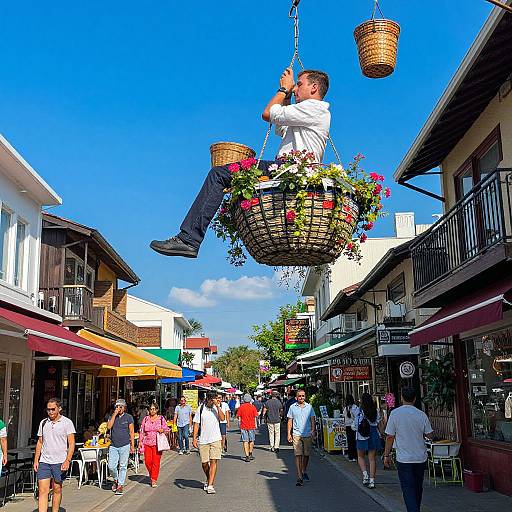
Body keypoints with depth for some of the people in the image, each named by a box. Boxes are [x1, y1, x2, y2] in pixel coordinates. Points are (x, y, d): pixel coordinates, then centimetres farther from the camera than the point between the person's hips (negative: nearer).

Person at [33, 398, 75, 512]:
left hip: (59, 462, -3)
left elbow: (71, 443, -6)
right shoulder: (43, 423, 10)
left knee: (57, 490, 7)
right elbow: (39, 443, 16)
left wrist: (67, 461, -15)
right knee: (42, 491, -5)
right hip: (44, 462, 3)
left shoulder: (67, 422, -3)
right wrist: (36, 460, 9)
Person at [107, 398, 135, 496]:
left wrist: (132, 445, -1)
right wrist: (115, 414, -10)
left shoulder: (129, 417, 3)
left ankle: (120, 486, 10)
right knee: (111, 466, -2)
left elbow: (131, 432, 3)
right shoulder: (112, 417, 10)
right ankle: (116, 480, 25)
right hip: (113, 446, 2)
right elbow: (109, 426, -9)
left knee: (123, 467, 0)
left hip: (124, 445, -2)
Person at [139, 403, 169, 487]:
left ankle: (154, 480, 2)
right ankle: (152, 475, 24)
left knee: (156, 461, -6)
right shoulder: (145, 419, 9)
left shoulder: (161, 418, 4)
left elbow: (166, 429, 7)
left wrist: (162, 430, -14)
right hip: (147, 443, 2)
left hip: (157, 443, -2)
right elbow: (141, 431, 12)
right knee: (147, 461, -2)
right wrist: (140, 441, 4)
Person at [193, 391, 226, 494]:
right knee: (204, 463, 8)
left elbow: (222, 418, -13)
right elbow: (196, 424, 1)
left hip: (215, 439, 0)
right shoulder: (200, 409, 0)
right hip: (203, 440, 1)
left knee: (213, 461, -9)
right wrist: (194, 438, -5)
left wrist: (217, 406, -19)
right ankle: (208, 480, 34)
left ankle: (210, 485, -9)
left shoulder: (217, 408, 3)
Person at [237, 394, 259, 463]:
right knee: (251, 441, 16)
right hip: (251, 426, 1)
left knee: (245, 441, 1)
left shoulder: (241, 407, -5)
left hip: (243, 426, 0)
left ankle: (247, 456, -4)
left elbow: (238, 416, -3)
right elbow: (256, 416, -4)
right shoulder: (252, 407, -5)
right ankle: (250, 455, 26)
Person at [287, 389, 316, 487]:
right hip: (296, 434, -2)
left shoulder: (309, 407, 7)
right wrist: (289, 433, 1)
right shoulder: (292, 407, 4)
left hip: (308, 434, 2)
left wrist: (313, 430, -8)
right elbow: (290, 421, 7)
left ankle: (304, 471, 34)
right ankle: (299, 477, -8)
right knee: (298, 455, -8)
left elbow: (312, 419, 6)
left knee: (306, 454, 11)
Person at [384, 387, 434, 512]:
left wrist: (386, 455, 1)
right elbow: (430, 435, 1)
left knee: (408, 489, -1)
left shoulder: (395, 413, -10)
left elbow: (390, 437, -9)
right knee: (418, 488, 19)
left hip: (403, 458, -4)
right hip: (420, 457, 4)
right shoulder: (422, 415, -3)